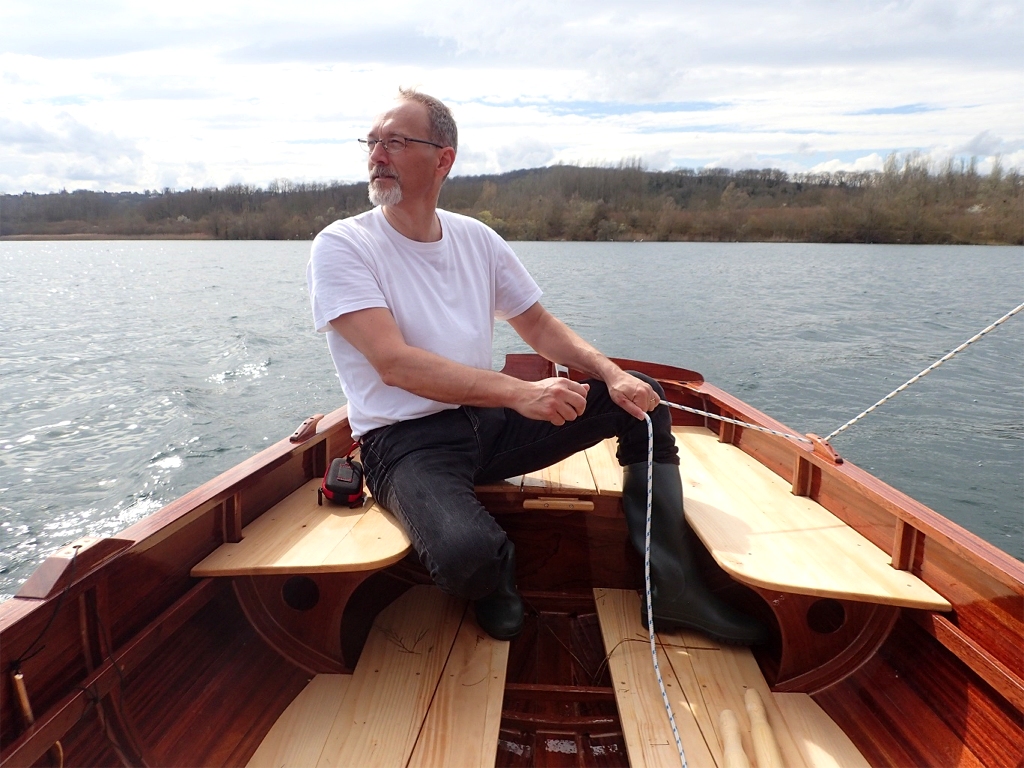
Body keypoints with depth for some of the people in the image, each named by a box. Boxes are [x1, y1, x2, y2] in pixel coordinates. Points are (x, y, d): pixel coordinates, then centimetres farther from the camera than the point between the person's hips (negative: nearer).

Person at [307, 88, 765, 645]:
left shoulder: (477, 239, 8)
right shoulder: (341, 246, -8)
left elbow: (539, 326, 13)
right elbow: (394, 363, -21)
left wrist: (612, 374, -5)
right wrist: (519, 392, -30)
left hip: (489, 420, 6)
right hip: (407, 440, -5)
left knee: (642, 398, 0)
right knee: (467, 552, -37)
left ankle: (671, 588, 3)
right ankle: (492, 586, 3)